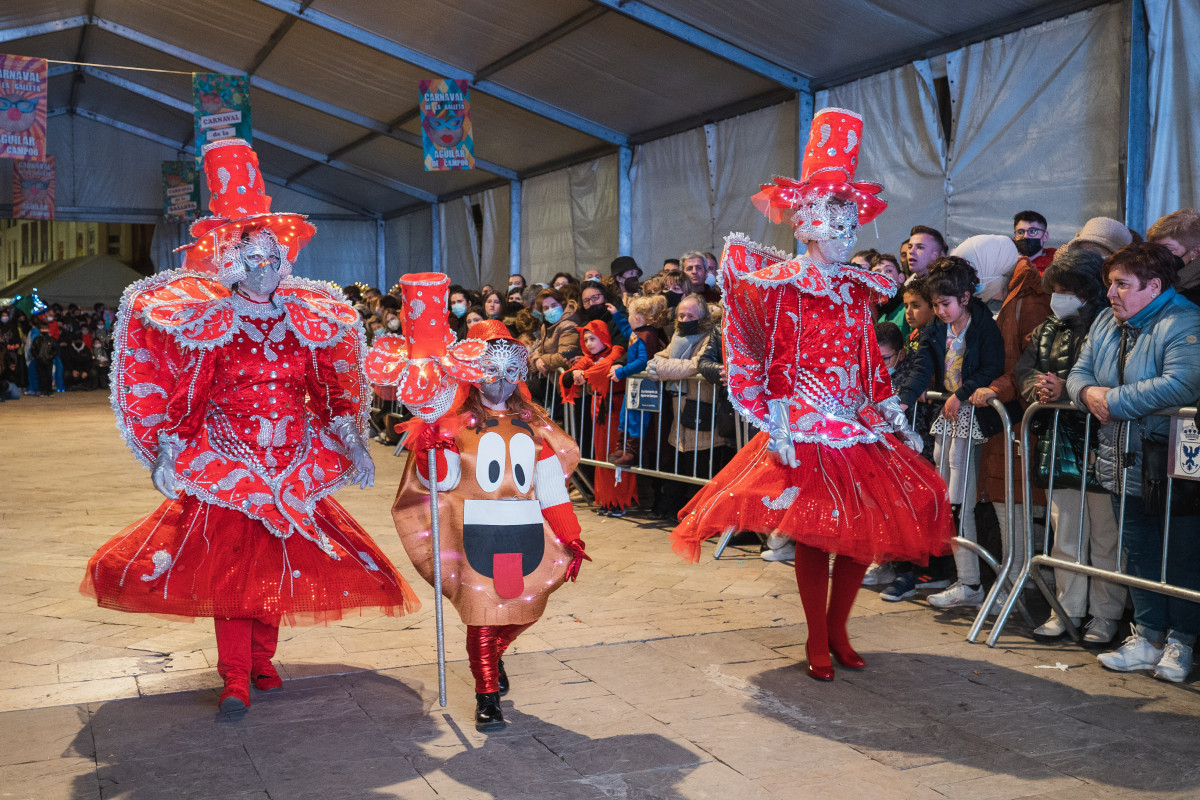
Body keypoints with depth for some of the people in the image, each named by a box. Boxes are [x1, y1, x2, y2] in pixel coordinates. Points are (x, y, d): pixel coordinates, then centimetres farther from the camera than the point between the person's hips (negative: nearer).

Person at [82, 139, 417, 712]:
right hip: (227, 462, -2)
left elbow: (332, 391, 9)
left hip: (292, 465, 3)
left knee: (277, 564, 8)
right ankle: (235, 678, 2)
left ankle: (263, 660, 24)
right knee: (228, 566, -4)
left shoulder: (307, 321, 5)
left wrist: (352, 443, 3)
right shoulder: (208, 324, -3)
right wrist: (168, 453, -8)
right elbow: (184, 396, -3)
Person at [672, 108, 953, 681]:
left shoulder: (858, 289, 12)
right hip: (806, 433, -6)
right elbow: (761, 361, -10)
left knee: (865, 530, 5)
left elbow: (872, 362, 15)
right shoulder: (779, 285, -4)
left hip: (858, 430, 6)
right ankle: (817, 643, 13)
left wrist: (891, 414, 9)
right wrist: (775, 422, -17)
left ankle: (837, 631, 21)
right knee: (814, 534, -1)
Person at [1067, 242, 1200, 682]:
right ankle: (1147, 637, 23)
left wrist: (1114, 400, -24)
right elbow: (1079, 372, 13)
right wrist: (1088, 393, -11)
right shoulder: (1107, 322, 10)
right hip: (1125, 465, 7)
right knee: (1138, 553, 13)